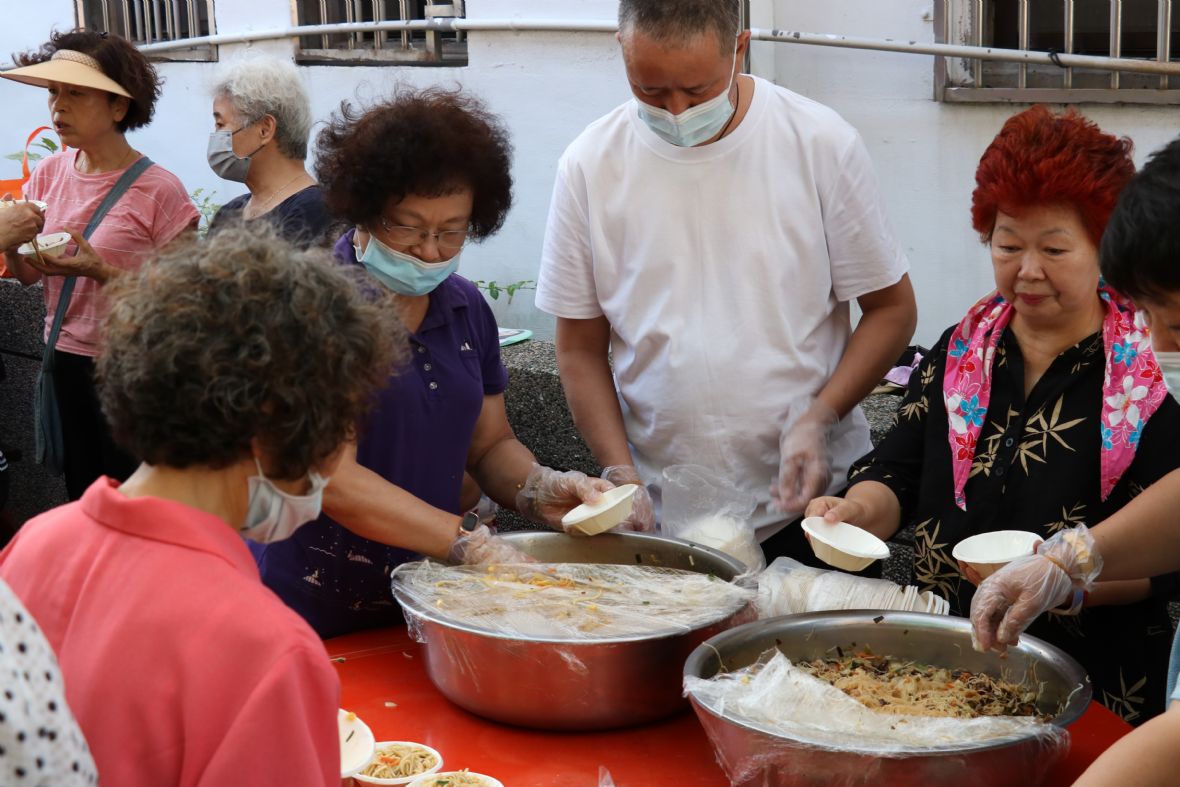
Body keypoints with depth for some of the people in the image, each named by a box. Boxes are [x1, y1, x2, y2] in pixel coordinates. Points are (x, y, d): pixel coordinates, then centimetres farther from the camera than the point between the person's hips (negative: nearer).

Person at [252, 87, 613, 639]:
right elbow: (333, 480, -21)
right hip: (315, 616, -6)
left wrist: (540, 491, -9)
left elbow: (490, 443, 12)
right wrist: (470, 543, -27)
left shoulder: (466, 309, 6)